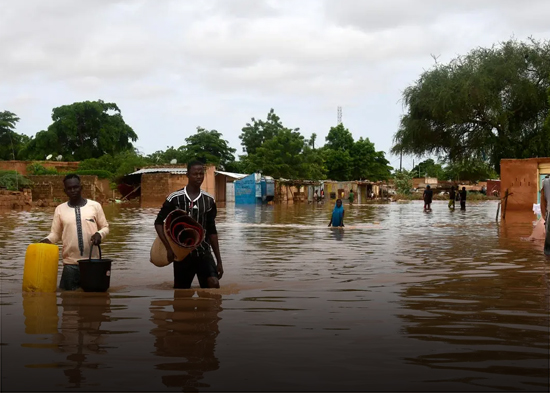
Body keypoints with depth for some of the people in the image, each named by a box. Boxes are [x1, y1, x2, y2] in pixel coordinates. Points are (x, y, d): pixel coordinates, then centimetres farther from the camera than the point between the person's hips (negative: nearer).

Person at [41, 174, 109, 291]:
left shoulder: (95, 206, 2)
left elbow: (105, 227, 8)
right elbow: (55, 234, 7)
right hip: (70, 263, 1)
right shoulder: (60, 209, 5)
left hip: (92, 261, -1)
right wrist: (47, 240, -13)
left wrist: (99, 234, -13)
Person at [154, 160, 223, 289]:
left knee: (214, 284, -22)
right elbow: (158, 222, 0)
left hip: (203, 252, 2)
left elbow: (212, 231, 8)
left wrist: (219, 261, 6)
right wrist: (169, 248, -11)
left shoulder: (209, 200, 3)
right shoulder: (175, 198, -7)